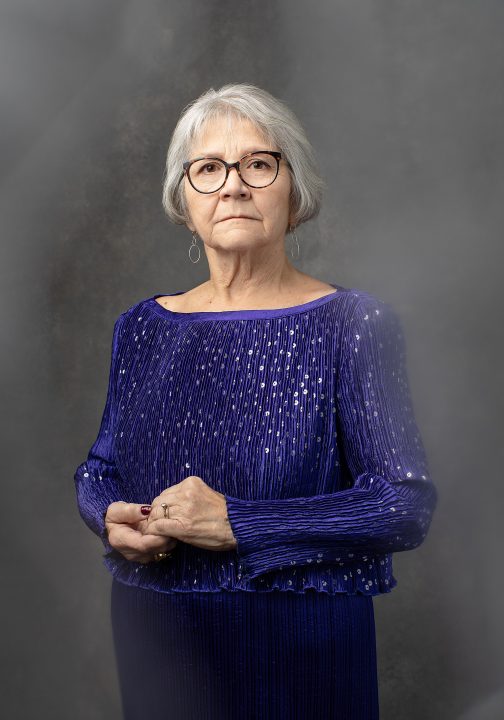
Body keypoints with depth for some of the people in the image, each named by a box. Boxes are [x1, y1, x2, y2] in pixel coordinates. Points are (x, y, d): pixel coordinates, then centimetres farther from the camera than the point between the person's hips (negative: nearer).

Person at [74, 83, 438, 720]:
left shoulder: (352, 325, -10)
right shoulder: (141, 328, 4)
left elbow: (408, 506, -15)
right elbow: (98, 468, 14)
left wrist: (236, 524, -22)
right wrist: (111, 519, -9)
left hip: (299, 644, -4)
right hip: (152, 642, 4)